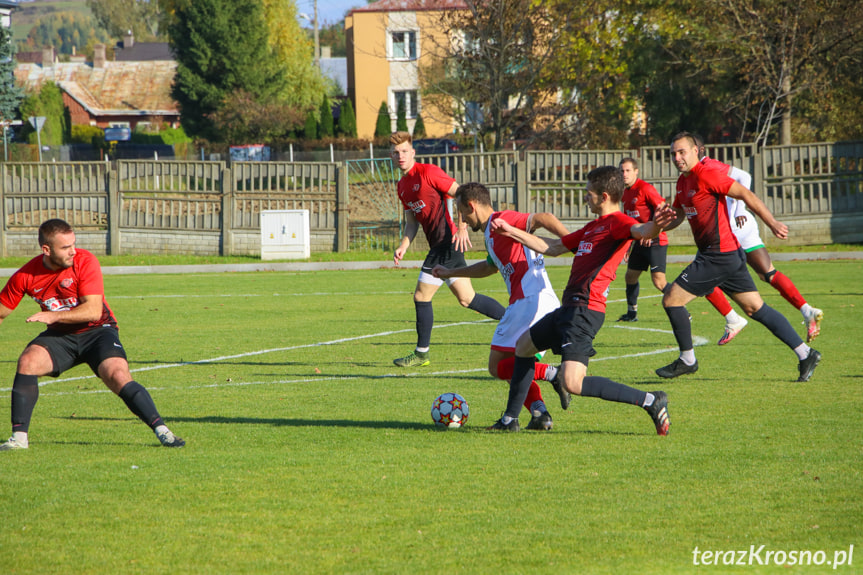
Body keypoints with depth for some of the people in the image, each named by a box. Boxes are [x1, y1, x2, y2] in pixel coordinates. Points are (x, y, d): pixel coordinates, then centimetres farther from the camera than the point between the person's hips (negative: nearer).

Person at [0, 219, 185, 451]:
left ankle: (162, 431, -17)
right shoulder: (25, 276, -10)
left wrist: (54, 316, -33)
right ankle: (19, 437, -18)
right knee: (27, 362, -24)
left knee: (118, 376, -25)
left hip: (97, 330, -2)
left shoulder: (85, 262, -18)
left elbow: (94, 310, -24)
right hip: (60, 336, 2)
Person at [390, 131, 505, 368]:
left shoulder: (427, 172, -9)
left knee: (421, 296, -4)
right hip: (439, 245, 9)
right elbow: (411, 222, 22)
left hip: (448, 240, -9)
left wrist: (462, 228, -21)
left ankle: (422, 353, 7)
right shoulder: (402, 186, 17)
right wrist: (403, 246, 5)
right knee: (467, 298, 8)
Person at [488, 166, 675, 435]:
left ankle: (650, 401, -18)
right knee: (523, 345, 30)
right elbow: (552, 248, 31)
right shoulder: (593, 227, 21)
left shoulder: (617, 222, -9)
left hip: (584, 310, -11)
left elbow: (640, 231, -32)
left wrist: (654, 226, -56)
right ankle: (510, 420, 41)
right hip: (569, 308, 11)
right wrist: (511, 232, 33)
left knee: (572, 384, -23)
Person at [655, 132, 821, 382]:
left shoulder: (705, 175, -14)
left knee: (671, 299, -4)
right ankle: (804, 353, 7)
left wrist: (772, 223, -23)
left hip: (719, 256, -9)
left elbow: (746, 195, -17)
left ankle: (687, 360, 8)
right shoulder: (683, 182, 15)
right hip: (729, 257, 9)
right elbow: (677, 215, 27)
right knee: (755, 308, 9)